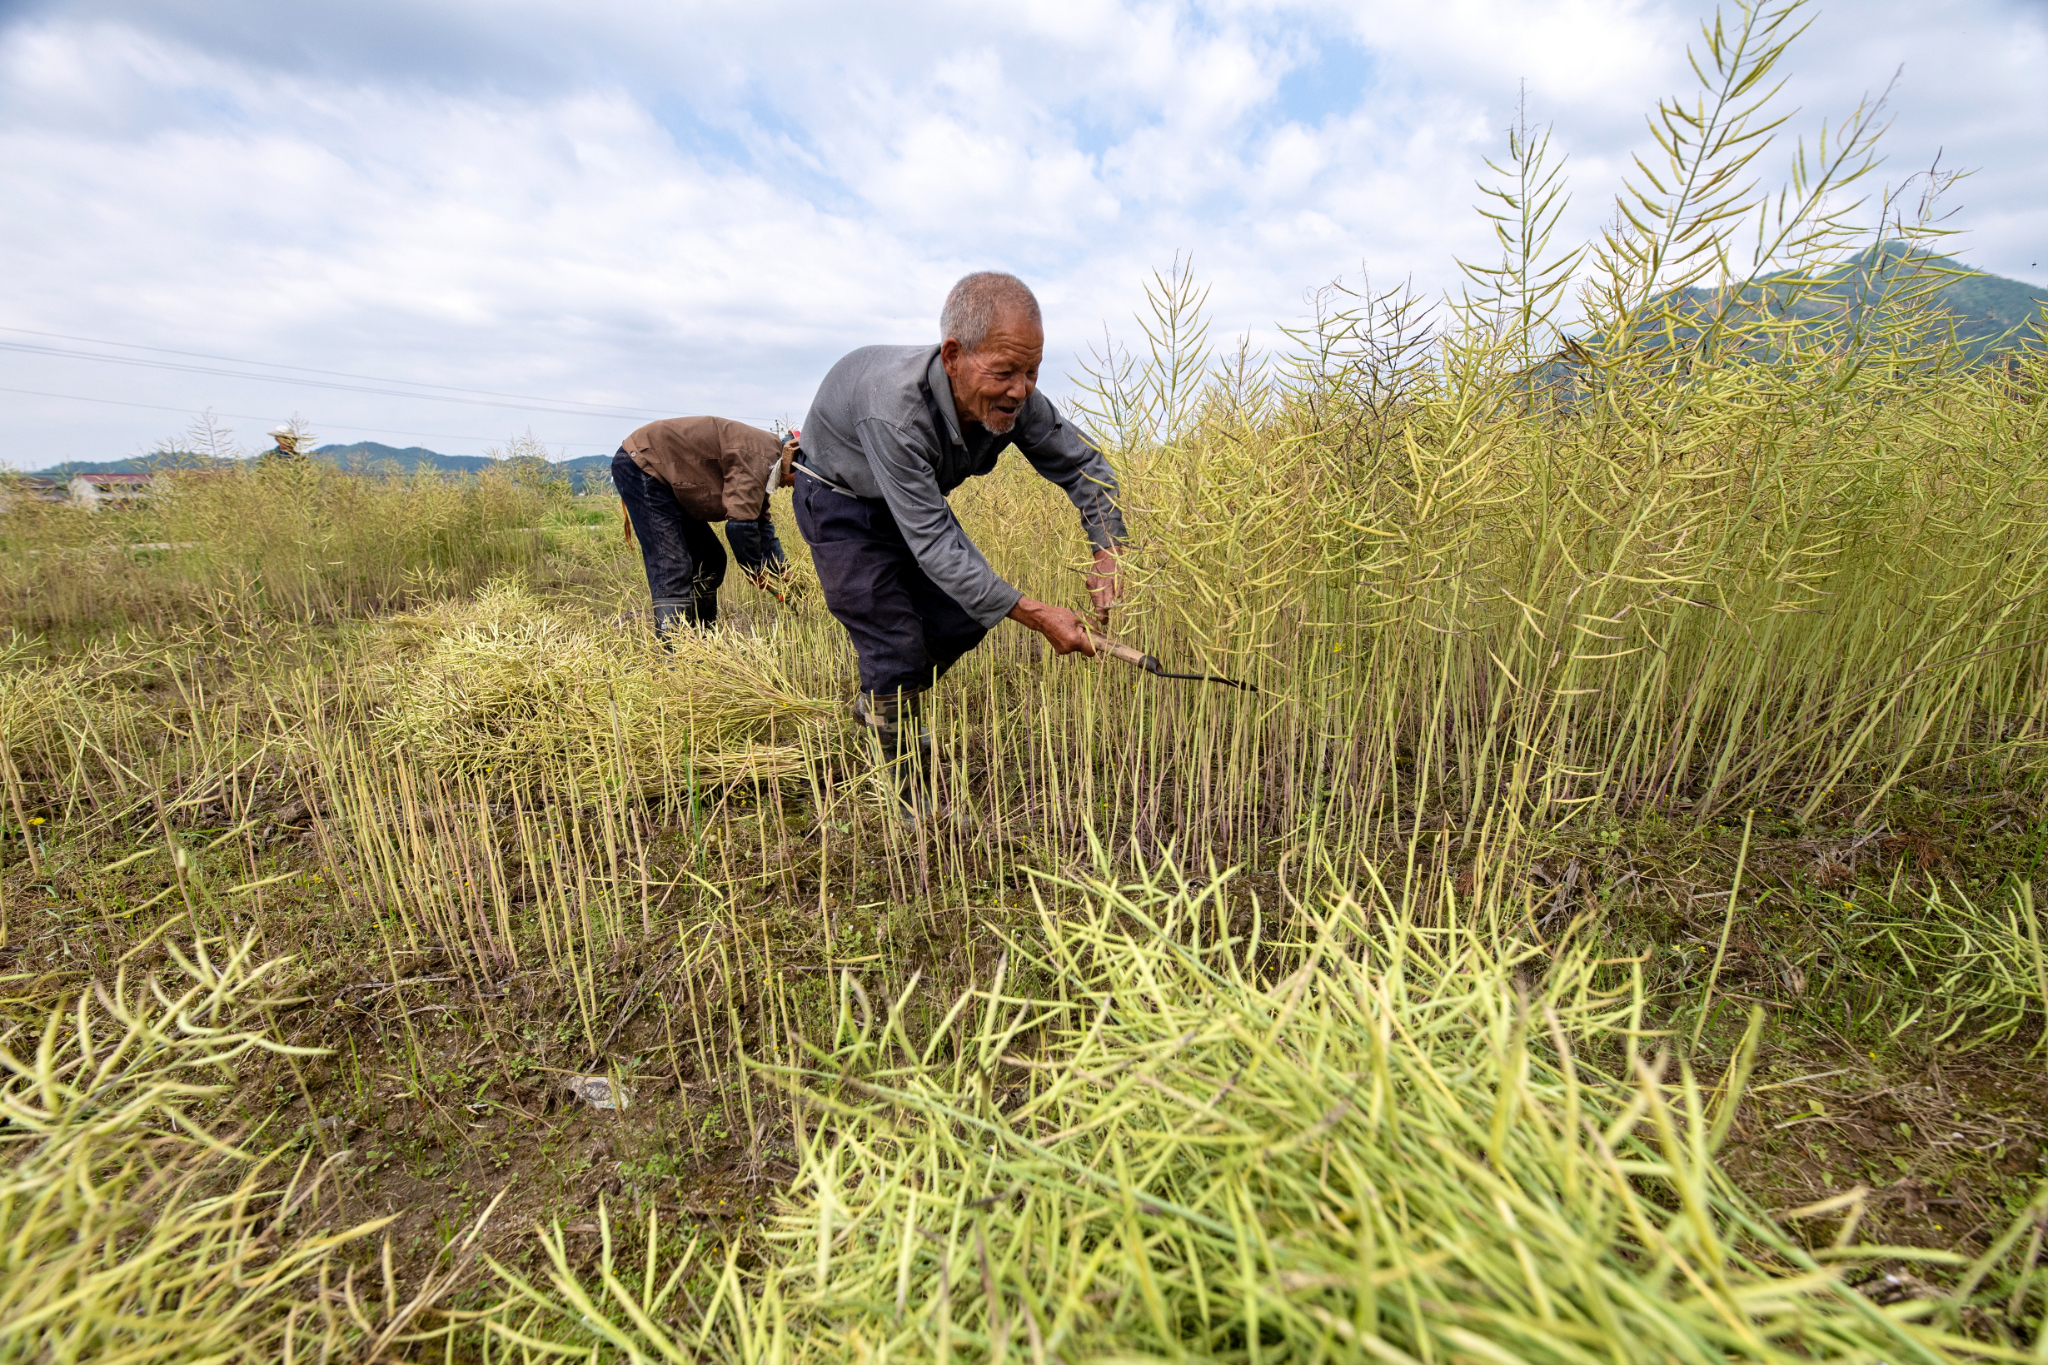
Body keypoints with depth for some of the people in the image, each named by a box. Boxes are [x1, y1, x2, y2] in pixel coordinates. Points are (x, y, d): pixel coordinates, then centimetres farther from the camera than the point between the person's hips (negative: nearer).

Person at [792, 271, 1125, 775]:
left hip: (918, 499, 6)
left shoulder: (1013, 399, -25)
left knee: (964, 618, 2)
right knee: (898, 645, -14)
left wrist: (1107, 550, -27)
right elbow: (933, 543, -42)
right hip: (840, 503, -6)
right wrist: (1036, 616, -44)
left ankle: (878, 704, 30)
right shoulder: (895, 411, -43)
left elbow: (1083, 465, -10)